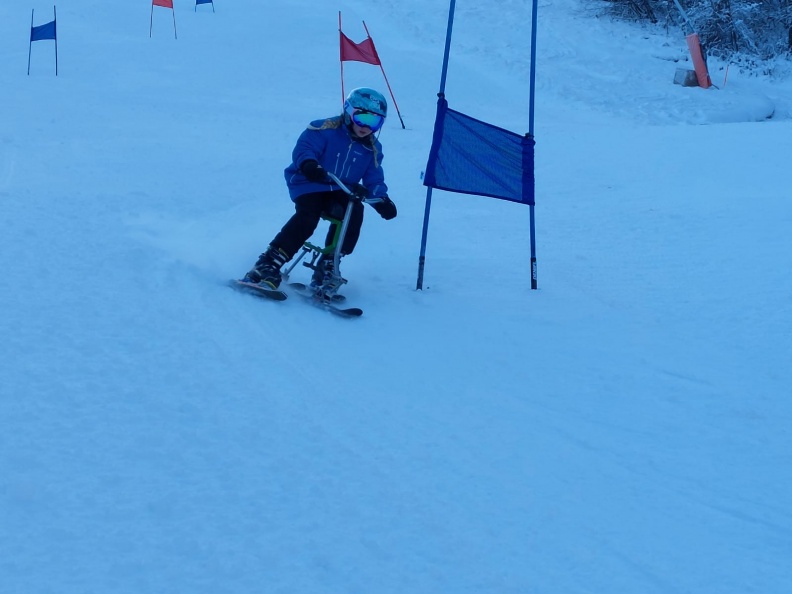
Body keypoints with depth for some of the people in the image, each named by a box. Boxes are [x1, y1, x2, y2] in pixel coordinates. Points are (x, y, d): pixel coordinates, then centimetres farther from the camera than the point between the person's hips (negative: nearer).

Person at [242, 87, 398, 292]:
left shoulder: (372, 149, 9)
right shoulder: (325, 130, -8)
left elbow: (374, 180, 9)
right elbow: (303, 148, -17)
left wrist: (382, 200, -10)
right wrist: (308, 164, -40)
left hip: (340, 192, 5)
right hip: (309, 186, -5)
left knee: (354, 211, -26)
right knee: (307, 217, -31)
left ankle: (327, 266, -16)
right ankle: (268, 265, -27)